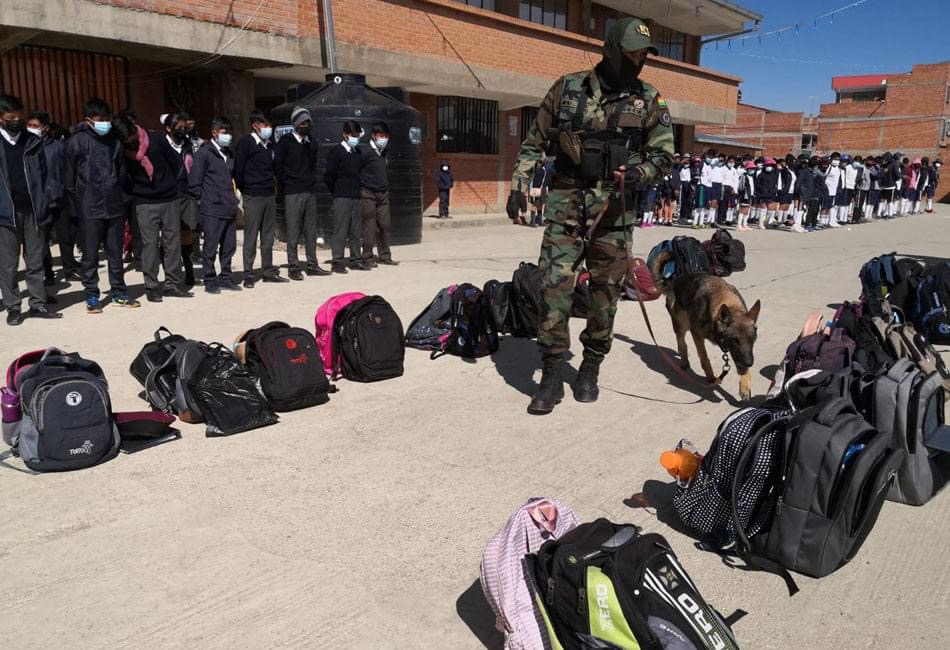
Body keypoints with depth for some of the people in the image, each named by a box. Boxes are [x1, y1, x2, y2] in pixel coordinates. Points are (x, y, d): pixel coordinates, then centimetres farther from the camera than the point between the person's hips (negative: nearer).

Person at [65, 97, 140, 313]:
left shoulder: (114, 141, 9)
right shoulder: (77, 142, -4)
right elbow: (69, 177, -2)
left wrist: (117, 196, 13)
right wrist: (79, 202, 0)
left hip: (114, 208, 4)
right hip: (89, 210, -4)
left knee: (116, 254, 11)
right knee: (90, 256, 4)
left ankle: (119, 293, 21)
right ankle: (92, 297, 13)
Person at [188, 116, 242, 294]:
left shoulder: (229, 153, 16)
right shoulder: (204, 153, -6)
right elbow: (194, 181, -8)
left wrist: (233, 199, 15)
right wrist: (203, 199, -5)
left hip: (229, 208, 7)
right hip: (212, 210, -7)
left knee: (229, 246, 10)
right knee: (210, 247, -1)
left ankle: (225, 278, 21)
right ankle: (210, 281, 7)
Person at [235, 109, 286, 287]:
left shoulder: (270, 144, 13)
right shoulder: (246, 142, -7)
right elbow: (238, 169, -8)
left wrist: (271, 184, 10)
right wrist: (245, 190, -2)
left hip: (269, 194, 6)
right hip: (253, 197, -6)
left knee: (268, 236, 10)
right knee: (251, 236, -2)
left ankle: (268, 271, 19)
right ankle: (248, 274, 2)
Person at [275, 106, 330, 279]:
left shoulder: (311, 142, 14)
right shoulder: (285, 141, -3)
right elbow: (278, 166, -5)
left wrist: (312, 180, 13)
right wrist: (287, 184, -3)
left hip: (310, 191, 6)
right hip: (293, 193, -6)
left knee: (311, 231, 8)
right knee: (293, 231, -4)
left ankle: (312, 265, 15)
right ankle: (293, 267, 0)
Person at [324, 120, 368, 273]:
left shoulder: (358, 152, 15)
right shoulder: (336, 152, -3)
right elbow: (329, 176, -4)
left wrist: (358, 190, 11)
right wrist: (336, 191, 3)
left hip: (356, 196, 6)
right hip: (342, 197, -6)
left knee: (356, 231, 8)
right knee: (340, 230, -7)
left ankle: (356, 260, 15)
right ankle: (337, 262, -4)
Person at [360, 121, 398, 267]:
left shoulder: (384, 152, 13)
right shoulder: (365, 151, -9)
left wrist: (386, 188, 16)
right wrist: (359, 190, -9)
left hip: (383, 194, 6)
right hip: (368, 194, -6)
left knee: (385, 225, 5)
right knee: (369, 226, -4)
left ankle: (384, 256, 14)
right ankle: (368, 257, 3)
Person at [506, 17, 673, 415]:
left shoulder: (649, 100, 5)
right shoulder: (567, 88, 5)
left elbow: (663, 155, 7)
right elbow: (534, 142, 10)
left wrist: (637, 173, -14)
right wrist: (518, 185, 2)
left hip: (613, 205, 1)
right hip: (565, 200, -1)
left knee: (606, 289, 5)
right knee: (554, 283, -7)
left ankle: (591, 367, 21)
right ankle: (552, 374, 1)